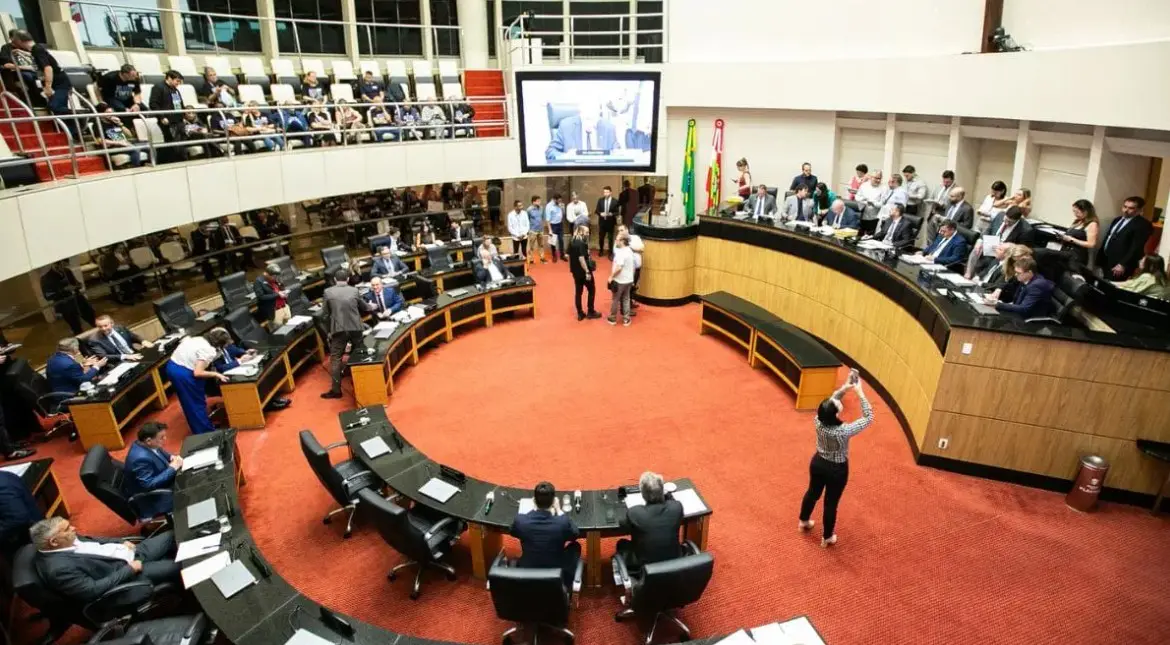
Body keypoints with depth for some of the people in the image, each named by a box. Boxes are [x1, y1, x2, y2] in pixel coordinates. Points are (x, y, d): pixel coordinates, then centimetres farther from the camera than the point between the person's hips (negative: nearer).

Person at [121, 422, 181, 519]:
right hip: (151, 501, -9)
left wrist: (171, 457, -7)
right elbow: (149, 485, -33)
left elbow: (160, 451, 13)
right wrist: (172, 468, -28)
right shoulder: (141, 458, -34)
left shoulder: (143, 445, -8)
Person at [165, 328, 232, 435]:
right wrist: (216, 374, -10)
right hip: (183, 374, -9)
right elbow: (197, 373, -24)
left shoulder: (200, 339, 6)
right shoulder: (208, 350, -18)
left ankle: (199, 431, 38)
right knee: (197, 403, 6)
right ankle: (207, 433, 15)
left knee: (189, 403, 23)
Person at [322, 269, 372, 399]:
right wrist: (372, 308, 40)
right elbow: (363, 307, 19)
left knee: (335, 359, 3)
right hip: (355, 328, 2)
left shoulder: (328, 292, -1)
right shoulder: (354, 290, 4)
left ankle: (336, 390, 2)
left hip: (338, 329, -2)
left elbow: (326, 313, 5)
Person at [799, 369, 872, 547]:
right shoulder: (844, 431, -38)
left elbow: (831, 401, -5)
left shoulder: (818, 421, -24)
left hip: (818, 463, 4)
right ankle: (827, 538, 38)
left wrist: (845, 387, -13)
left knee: (812, 492, 28)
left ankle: (804, 521, 52)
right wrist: (860, 393, -25)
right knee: (831, 503, 17)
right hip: (837, 470, -4)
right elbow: (868, 418, -24)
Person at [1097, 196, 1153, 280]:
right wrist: (1100, 259, 15)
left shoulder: (1143, 224, -8)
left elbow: (1137, 247, -15)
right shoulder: (1117, 220, 18)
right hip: (1105, 262, 7)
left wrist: (1123, 265, -20)